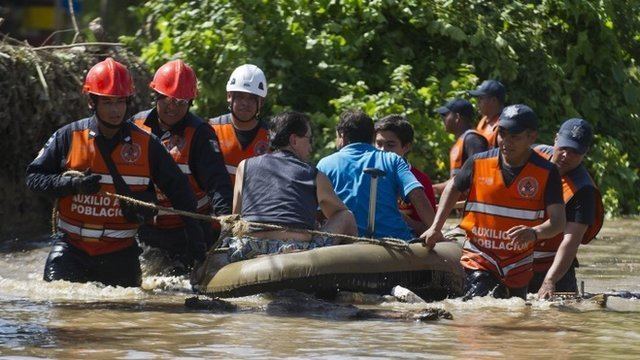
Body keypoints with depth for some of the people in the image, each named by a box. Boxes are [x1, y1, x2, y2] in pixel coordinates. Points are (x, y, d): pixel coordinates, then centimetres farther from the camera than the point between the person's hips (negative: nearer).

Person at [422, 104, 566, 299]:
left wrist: (533, 233, -37)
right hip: (479, 259, -1)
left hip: (518, 267, 1)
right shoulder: (479, 163, -3)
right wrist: (435, 228, 7)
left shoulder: (546, 173, -8)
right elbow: (454, 188, 17)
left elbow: (558, 221, -15)